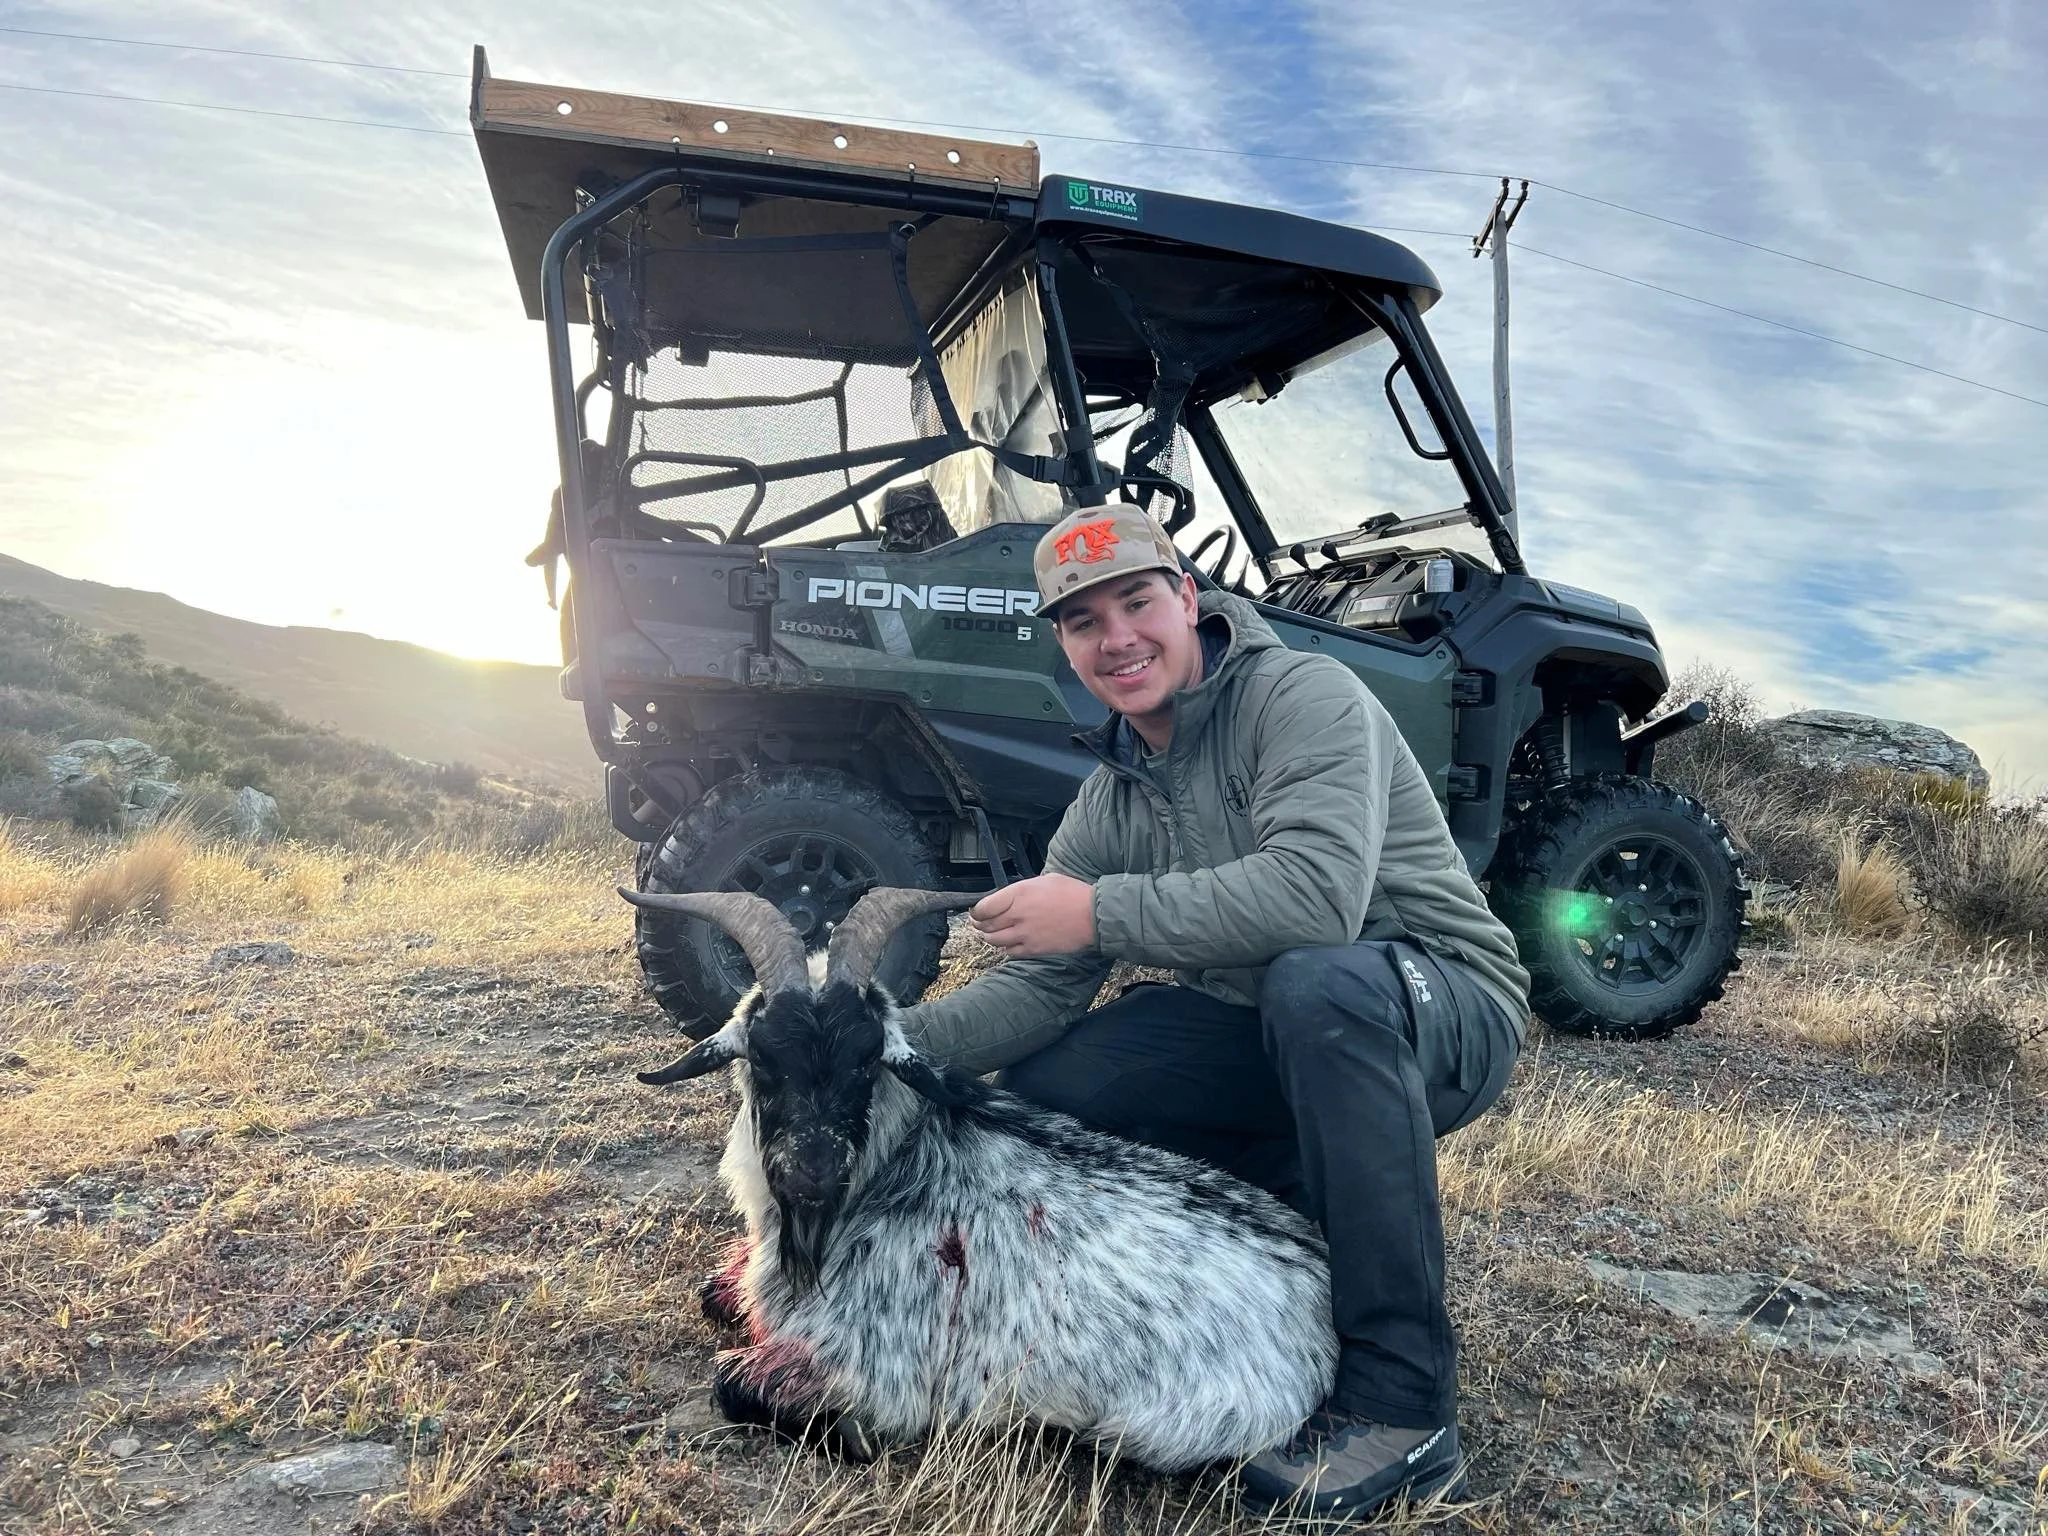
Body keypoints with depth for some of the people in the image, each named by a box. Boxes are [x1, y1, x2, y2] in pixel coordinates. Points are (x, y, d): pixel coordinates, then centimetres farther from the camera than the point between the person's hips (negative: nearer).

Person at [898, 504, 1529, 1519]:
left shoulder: (1303, 697, -17)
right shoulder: (1108, 802, 3)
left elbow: (1314, 893, -35)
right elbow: (1037, 989, -2)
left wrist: (1099, 910, -29)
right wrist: (897, 1039, -19)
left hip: (1441, 1011, -6)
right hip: (1263, 1046, 7)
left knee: (1317, 984, -40)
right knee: (1033, 1087, -6)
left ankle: (1403, 1407, -26)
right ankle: (1298, 1208, 9)